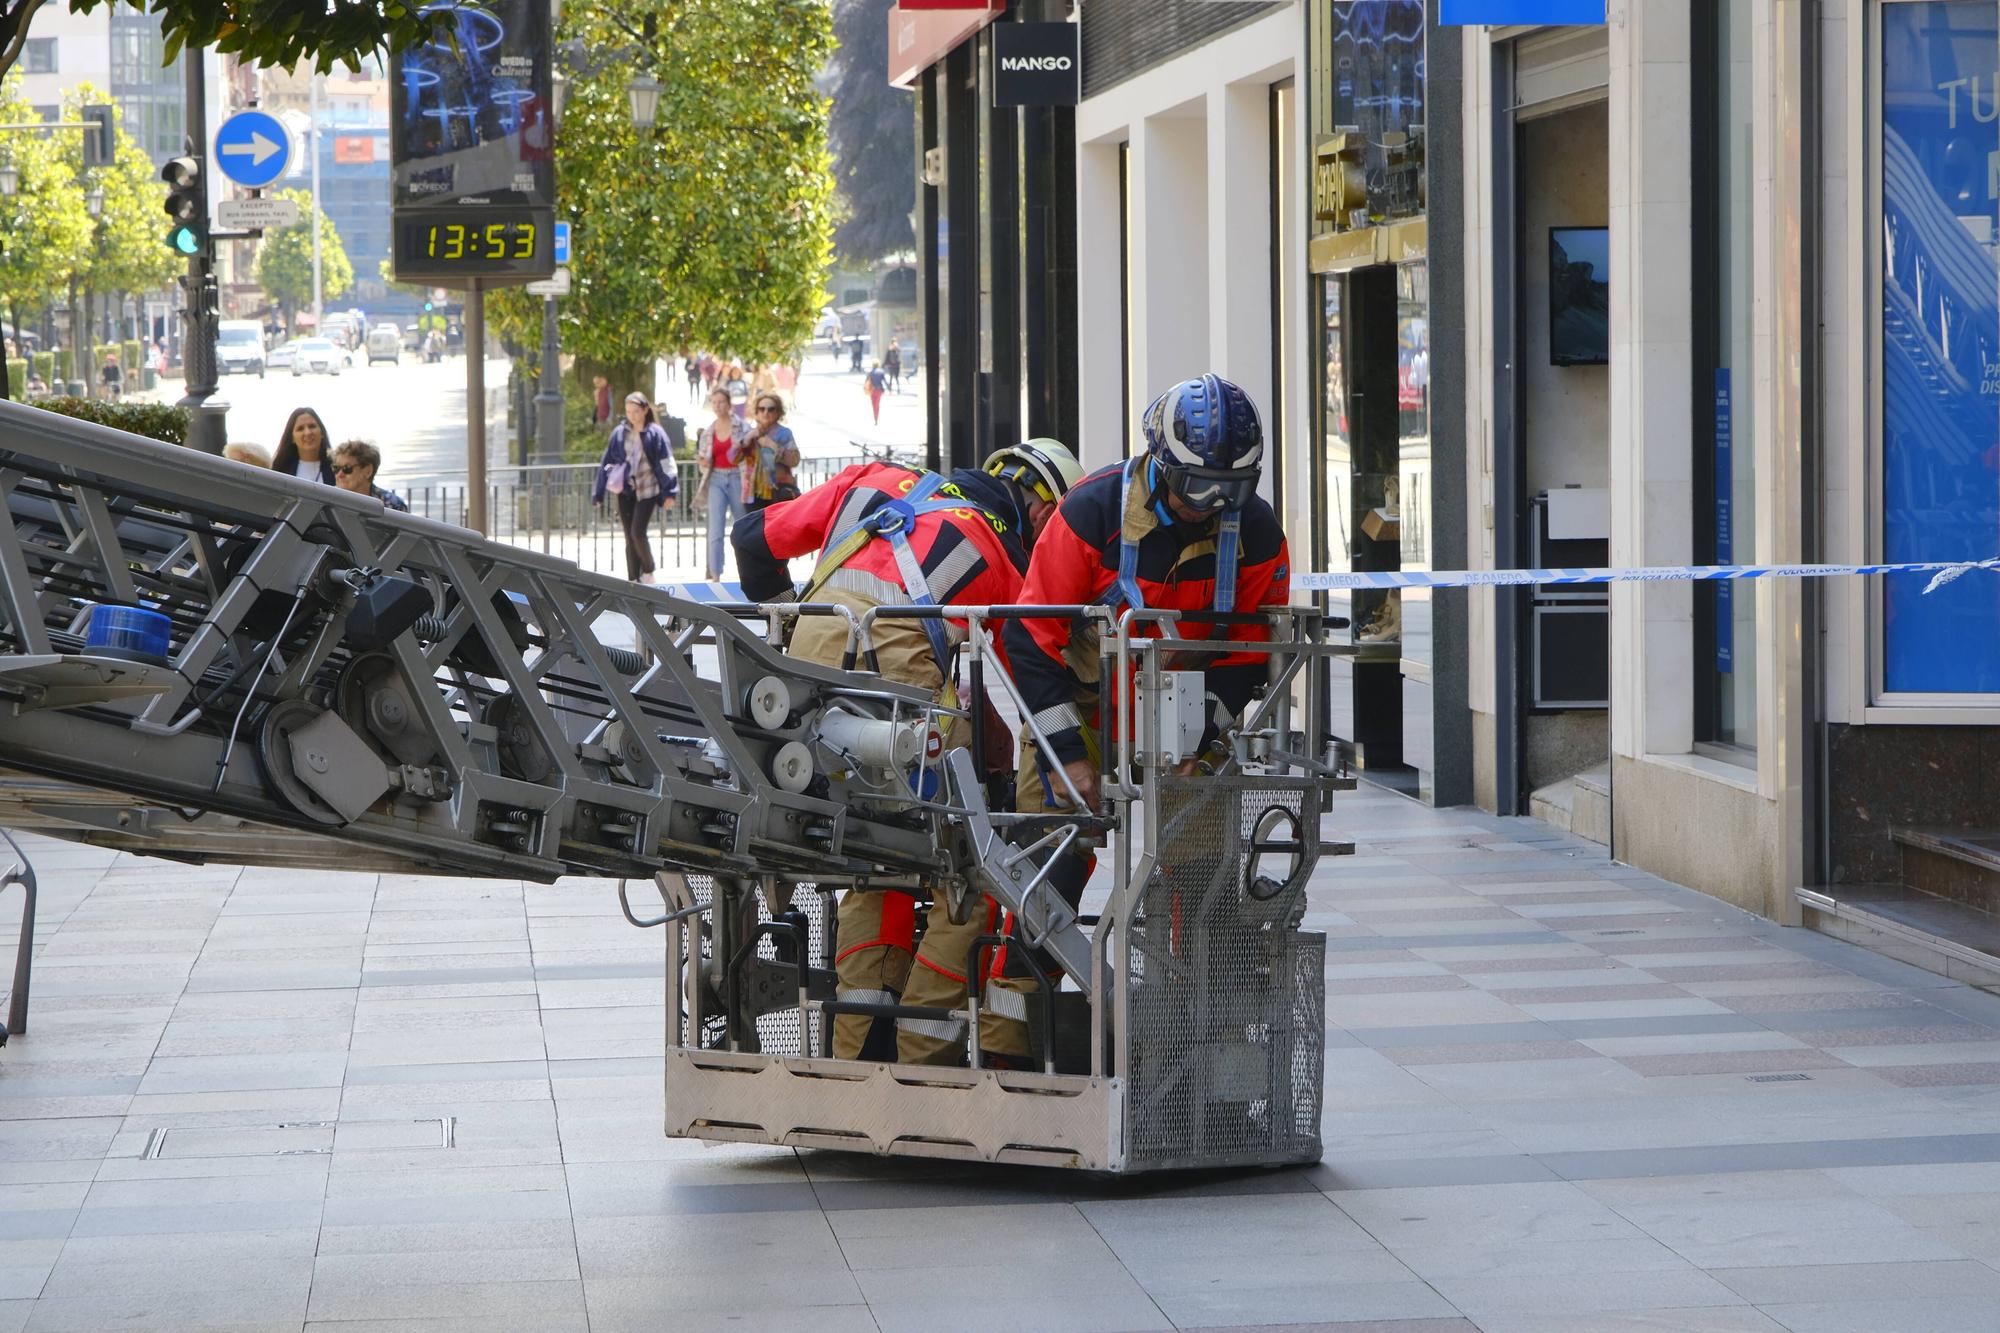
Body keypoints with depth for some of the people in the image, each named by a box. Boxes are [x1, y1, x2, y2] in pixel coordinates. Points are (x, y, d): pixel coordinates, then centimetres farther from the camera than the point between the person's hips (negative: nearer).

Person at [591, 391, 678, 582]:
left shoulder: (655, 433, -4)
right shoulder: (620, 433, 4)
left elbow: (666, 464, -4)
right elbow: (607, 462, 7)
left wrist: (668, 493, -8)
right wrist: (598, 493, 6)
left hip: (647, 489, -4)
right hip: (626, 489, 4)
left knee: (638, 532, -13)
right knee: (629, 537, 4)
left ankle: (648, 571, 9)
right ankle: (634, 579, 9)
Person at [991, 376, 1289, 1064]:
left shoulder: (1256, 531, -13)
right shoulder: (1092, 510, -22)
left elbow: (1246, 653, -3)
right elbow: (1033, 637, -16)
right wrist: (1067, 754, -18)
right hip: (1080, 699, -3)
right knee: (1054, 857, -12)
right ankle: (1004, 1036, -6)